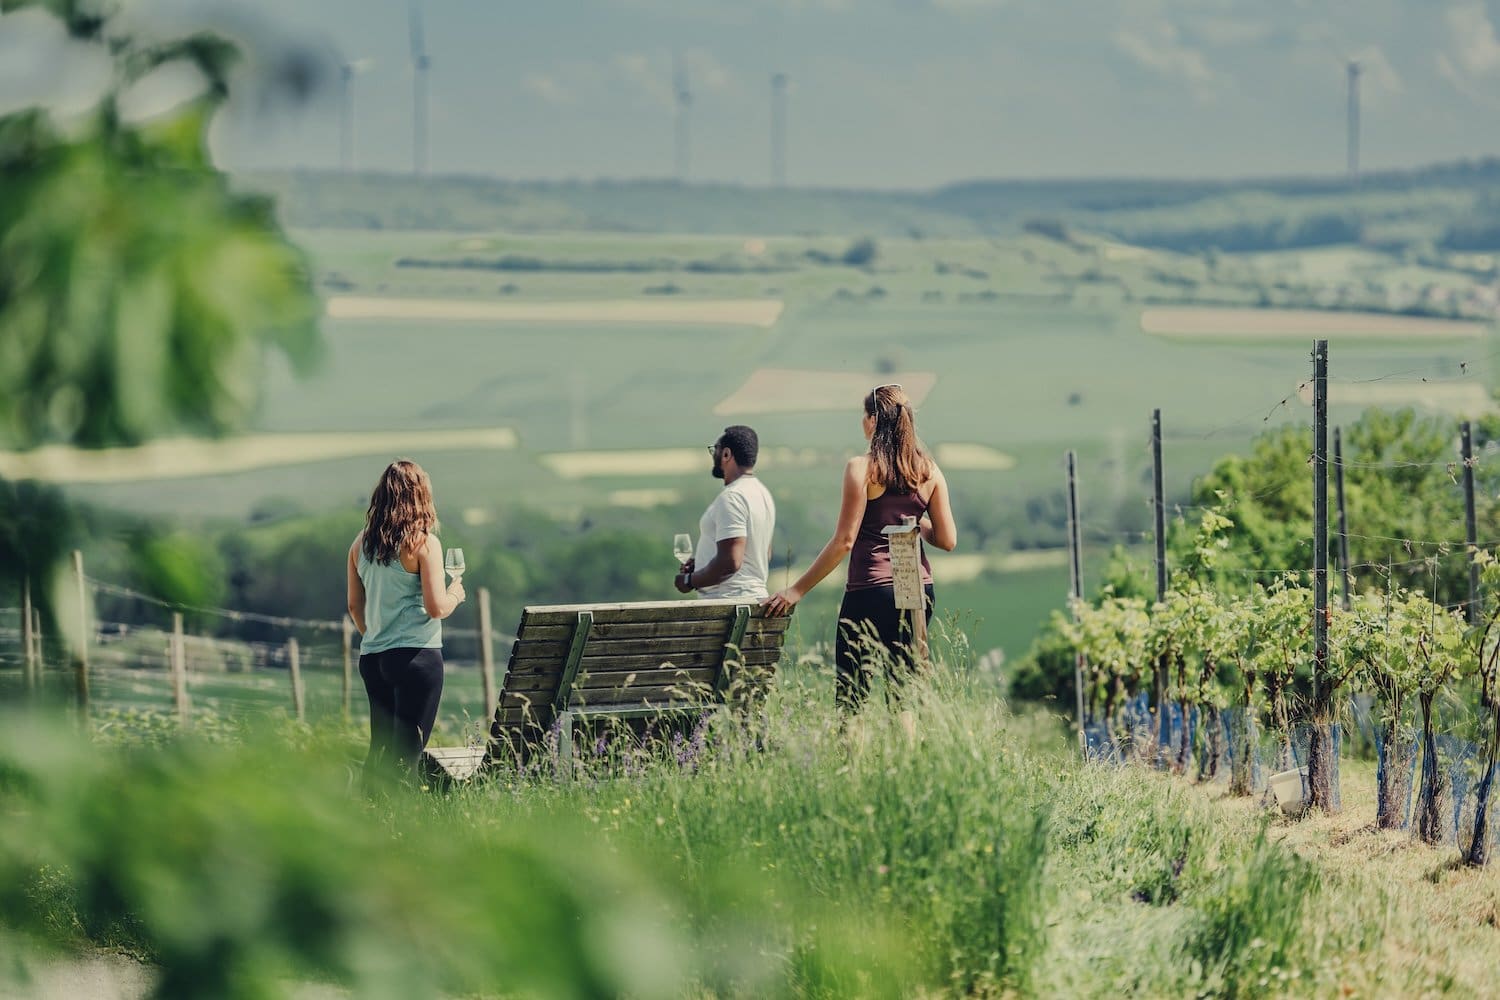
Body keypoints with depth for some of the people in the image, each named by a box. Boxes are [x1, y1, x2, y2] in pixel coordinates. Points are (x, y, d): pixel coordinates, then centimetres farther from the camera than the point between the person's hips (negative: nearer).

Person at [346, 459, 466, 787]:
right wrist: (455, 594, 7)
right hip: (416, 656, -6)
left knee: (379, 748, 15)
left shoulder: (361, 544, 7)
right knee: (404, 754, -4)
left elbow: (355, 606, 14)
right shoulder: (423, 544, -10)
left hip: (372, 658, 6)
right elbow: (436, 607, -13)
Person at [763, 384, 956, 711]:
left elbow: (844, 541, -11)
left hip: (871, 589, -6)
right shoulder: (929, 471, 6)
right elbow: (947, 540, 6)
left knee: (851, 696, -2)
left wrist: (798, 590, -7)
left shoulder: (862, 468, -8)